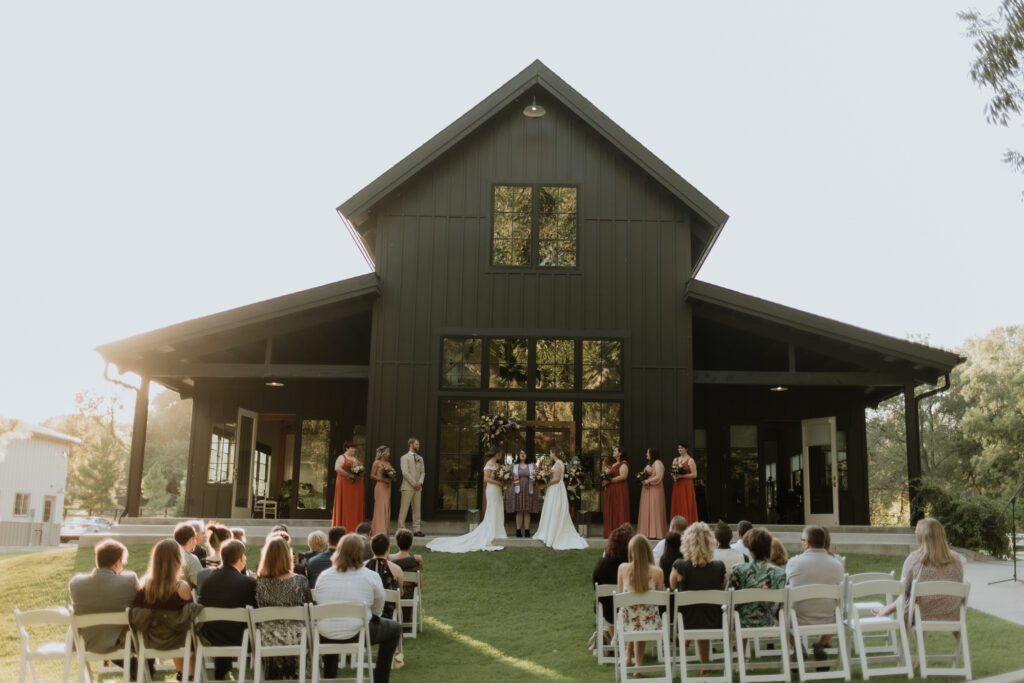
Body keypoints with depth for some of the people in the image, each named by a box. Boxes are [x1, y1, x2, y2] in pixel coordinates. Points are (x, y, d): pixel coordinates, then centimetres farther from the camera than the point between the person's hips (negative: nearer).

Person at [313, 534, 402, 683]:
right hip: (356, 635, -4)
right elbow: (377, 609, 7)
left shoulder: (324, 576, 5)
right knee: (395, 628, 20)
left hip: (325, 637, 4)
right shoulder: (371, 577, -3)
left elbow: (317, 602, 15)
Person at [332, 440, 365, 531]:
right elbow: (337, 468, -18)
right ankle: (344, 527, -2)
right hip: (345, 484, -7)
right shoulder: (342, 458, -4)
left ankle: (355, 527, 6)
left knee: (356, 505, 3)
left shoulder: (356, 458, 18)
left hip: (356, 485, 7)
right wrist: (348, 475, -20)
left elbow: (361, 468, 25)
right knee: (345, 504, -5)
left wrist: (359, 472, 1)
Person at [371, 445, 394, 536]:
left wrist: (390, 478, -3)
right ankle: (380, 530, -8)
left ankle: (385, 530, 11)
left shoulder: (388, 464, 16)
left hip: (387, 487, 7)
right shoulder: (377, 463, -3)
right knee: (380, 507, -9)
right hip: (380, 487, -7)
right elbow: (372, 475, -9)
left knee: (387, 508, 7)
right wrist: (383, 479, -19)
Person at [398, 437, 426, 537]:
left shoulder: (420, 458, 17)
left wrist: (420, 482, -5)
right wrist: (414, 483, -13)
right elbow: (405, 472, -11)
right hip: (408, 487, -6)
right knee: (404, 509, -5)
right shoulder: (405, 457, -2)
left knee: (417, 509, 6)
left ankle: (416, 529, 9)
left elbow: (422, 472, 14)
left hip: (418, 487, 6)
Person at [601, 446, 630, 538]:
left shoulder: (623, 464, -5)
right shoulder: (613, 464, 22)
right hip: (610, 491, 8)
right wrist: (605, 480, 5)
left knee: (619, 512, -8)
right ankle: (612, 533, 5)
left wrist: (609, 481, -16)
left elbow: (623, 476, -16)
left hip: (619, 490, -8)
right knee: (610, 512, 4)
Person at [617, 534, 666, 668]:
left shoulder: (623, 568, -11)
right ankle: (638, 663, 30)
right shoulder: (657, 571, -13)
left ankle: (629, 657, 32)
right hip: (650, 622, -1)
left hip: (628, 621, 1)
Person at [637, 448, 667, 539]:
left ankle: (655, 533, -6)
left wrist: (648, 481, -17)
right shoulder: (650, 463, 21)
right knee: (647, 511, 5)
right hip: (647, 489, 10)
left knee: (654, 510, -8)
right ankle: (648, 532, 4)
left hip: (655, 490, -10)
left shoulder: (657, 463, -9)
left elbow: (659, 477, -19)